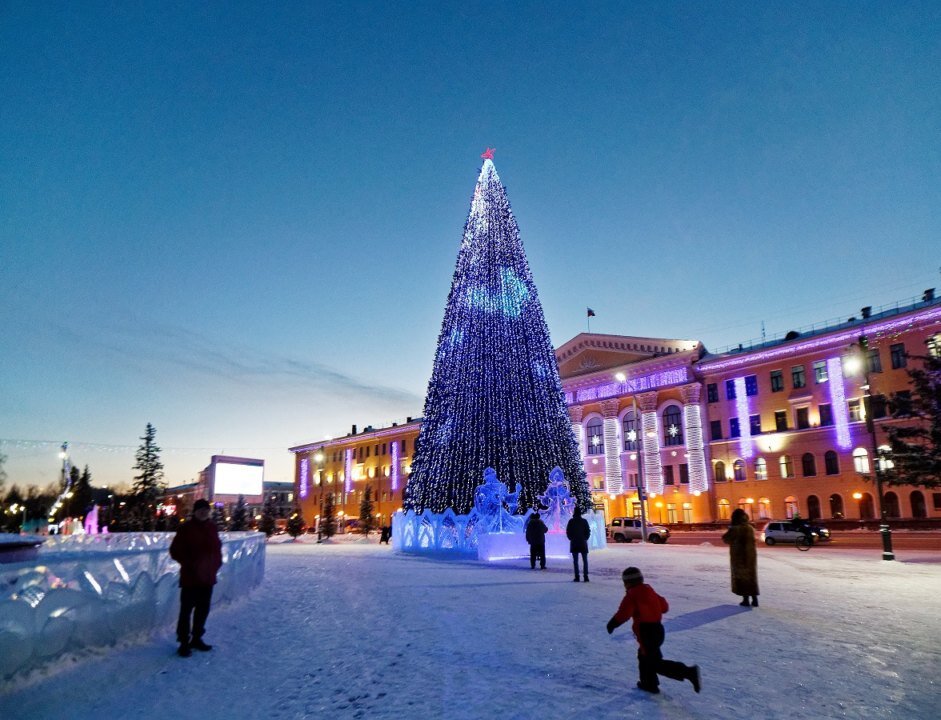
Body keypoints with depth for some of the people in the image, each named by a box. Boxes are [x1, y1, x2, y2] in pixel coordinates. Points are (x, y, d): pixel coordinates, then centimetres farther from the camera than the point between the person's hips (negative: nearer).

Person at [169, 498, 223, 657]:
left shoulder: (212, 527, 7)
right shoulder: (186, 528, -10)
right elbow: (175, 550, -10)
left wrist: (217, 563, 4)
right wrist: (189, 564, -15)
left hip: (208, 577, 6)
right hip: (190, 577, -6)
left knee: (203, 609, 14)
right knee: (186, 609, -1)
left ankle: (197, 638, 27)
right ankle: (184, 643, 9)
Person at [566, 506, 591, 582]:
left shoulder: (571, 521, -4)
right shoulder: (584, 521, -3)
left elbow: (568, 532, -3)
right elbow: (588, 531, -1)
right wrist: (585, 538, 10)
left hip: (574, 543, -1)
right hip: (583, 543, 1)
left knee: (575, 561, 2)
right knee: (585, 561, 7)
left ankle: (577, 577, -2)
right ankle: (585, 576, 0)